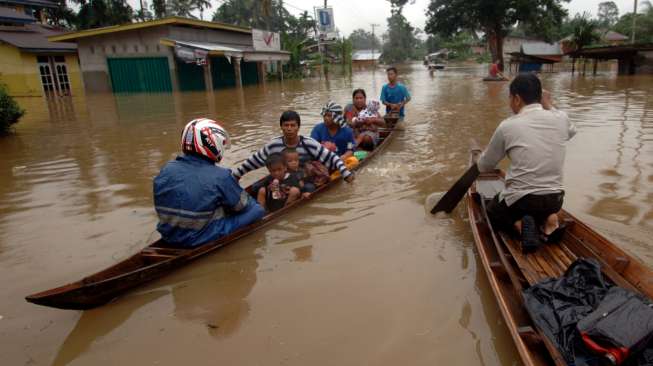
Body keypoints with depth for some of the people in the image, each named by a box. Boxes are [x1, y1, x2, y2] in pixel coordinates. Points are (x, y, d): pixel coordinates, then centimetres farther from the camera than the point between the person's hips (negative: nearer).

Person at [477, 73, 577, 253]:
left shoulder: (507, 126, -11)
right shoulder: (560, 119, -1)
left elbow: (484, 167, 2)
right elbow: (572, 131, 27)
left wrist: (482, 156, 24)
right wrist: (549, 107, 29)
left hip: (519, 200, -4)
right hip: (555, 199, 5)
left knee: (492, 213, 28)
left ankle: (520, 225, -5)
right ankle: (548, 220, 5)